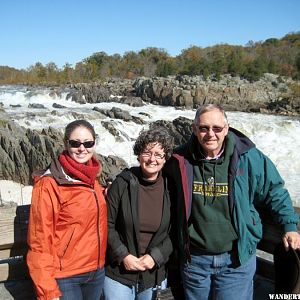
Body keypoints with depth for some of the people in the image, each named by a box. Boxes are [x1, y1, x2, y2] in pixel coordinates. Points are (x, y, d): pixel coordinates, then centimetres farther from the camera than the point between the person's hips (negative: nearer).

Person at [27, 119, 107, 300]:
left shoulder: (93, 179, 3)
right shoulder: (49, 184, -16)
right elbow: (40, 241, -15)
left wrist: (107, 196, 1)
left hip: (97, 272, 6)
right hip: (65, 278, -6)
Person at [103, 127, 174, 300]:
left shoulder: (169, 188, -3)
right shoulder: (123, 183, -9)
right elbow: (107, 225, -6)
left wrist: (155, 256, -11)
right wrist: (123, 256, -13)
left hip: (153, 274, 2)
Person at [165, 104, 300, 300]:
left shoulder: (248, 158, -12)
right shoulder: (180, 160, -8)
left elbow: (274, 190, 2)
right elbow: (168, 199, 10)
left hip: (237, 259, -2)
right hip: (194, 258, 2)